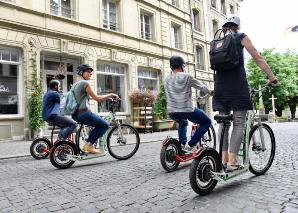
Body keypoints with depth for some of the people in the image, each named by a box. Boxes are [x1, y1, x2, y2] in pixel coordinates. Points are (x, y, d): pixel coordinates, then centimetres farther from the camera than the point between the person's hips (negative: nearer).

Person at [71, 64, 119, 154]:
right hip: (84, 113, -10)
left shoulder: (74, 84, 18)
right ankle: (89, 145, -1)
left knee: (100, 124, 21)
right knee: (105, 125, 0)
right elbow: (97, 98, -11)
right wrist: (110, 95, 1)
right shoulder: (85, 83, -10)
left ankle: (88, 145, 15)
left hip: (75, 114, 10)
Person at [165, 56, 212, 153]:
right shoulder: (187, 76, -5)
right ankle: (191, 145, 6)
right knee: (207, 122, 14)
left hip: (171, 112, 6)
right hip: (187, 110, -6)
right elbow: (201, 86, 7)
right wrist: (211, 92, 27)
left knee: (183, 122, 38)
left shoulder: (167, 79, 9)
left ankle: (182, 144, 23)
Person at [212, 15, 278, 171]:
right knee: (238, 123, -3)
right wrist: (272, 77, 8)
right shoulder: (241, 37, 9)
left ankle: (223, 158, 6)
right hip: (237, 83, -4)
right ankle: (232, 161, -7)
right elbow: (258, 59, 5)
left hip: (220, 84, 4)